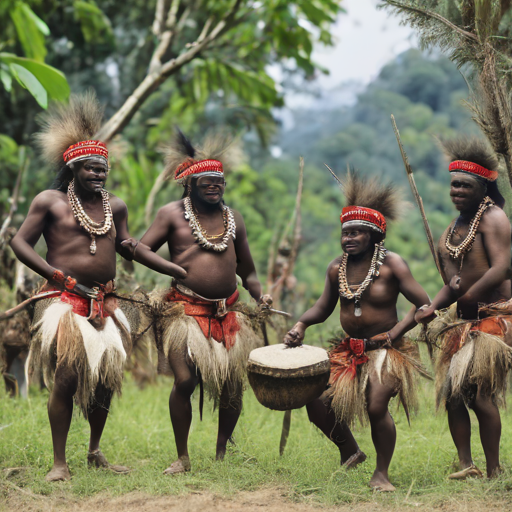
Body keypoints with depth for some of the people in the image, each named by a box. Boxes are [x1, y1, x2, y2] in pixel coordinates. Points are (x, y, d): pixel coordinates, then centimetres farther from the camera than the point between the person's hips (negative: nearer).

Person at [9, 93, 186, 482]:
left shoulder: (115, 206, 14)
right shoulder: (50, 201, 0)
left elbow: (126, 246, 24)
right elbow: (20, 243, -2)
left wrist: (178, 270, 17)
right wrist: (60, 277, -13)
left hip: (105, 303, 5)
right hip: (65, 302, -5)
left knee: (106, 378, 6)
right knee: (66, 379, -10)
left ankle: (95, 453, 24)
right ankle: (59, 463, -2)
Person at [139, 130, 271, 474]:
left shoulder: (233, 219, 15)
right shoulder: (172, 214, 4)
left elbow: (247, 269, 21)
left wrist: (259, 295, 3)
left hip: (229, 313, 4)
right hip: (185, 310, -4)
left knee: (233, 385, 1)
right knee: (185, 381, -14)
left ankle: (221, 455, 20)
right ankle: (182, 458, 2)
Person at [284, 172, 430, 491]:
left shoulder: (391, 265, -11)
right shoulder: (337, 268, 4)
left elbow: (424, 305, -12)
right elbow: (323, 308, 16)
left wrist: (394, 333, -19)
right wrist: (301, 325, -3)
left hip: (385, 350, -5)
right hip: (349, 351, 6)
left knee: (376, 407, -25)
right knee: (317, 404, -6)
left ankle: (382, 474, -3)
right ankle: (349, 451, 22)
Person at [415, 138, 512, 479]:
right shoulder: (455, 227, 17)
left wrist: (468, 297, -19)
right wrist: (433, 307, 1)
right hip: (463, 321, 8)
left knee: (479, 393, -14)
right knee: (452, 393, 1)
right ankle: (467, 466, 7)